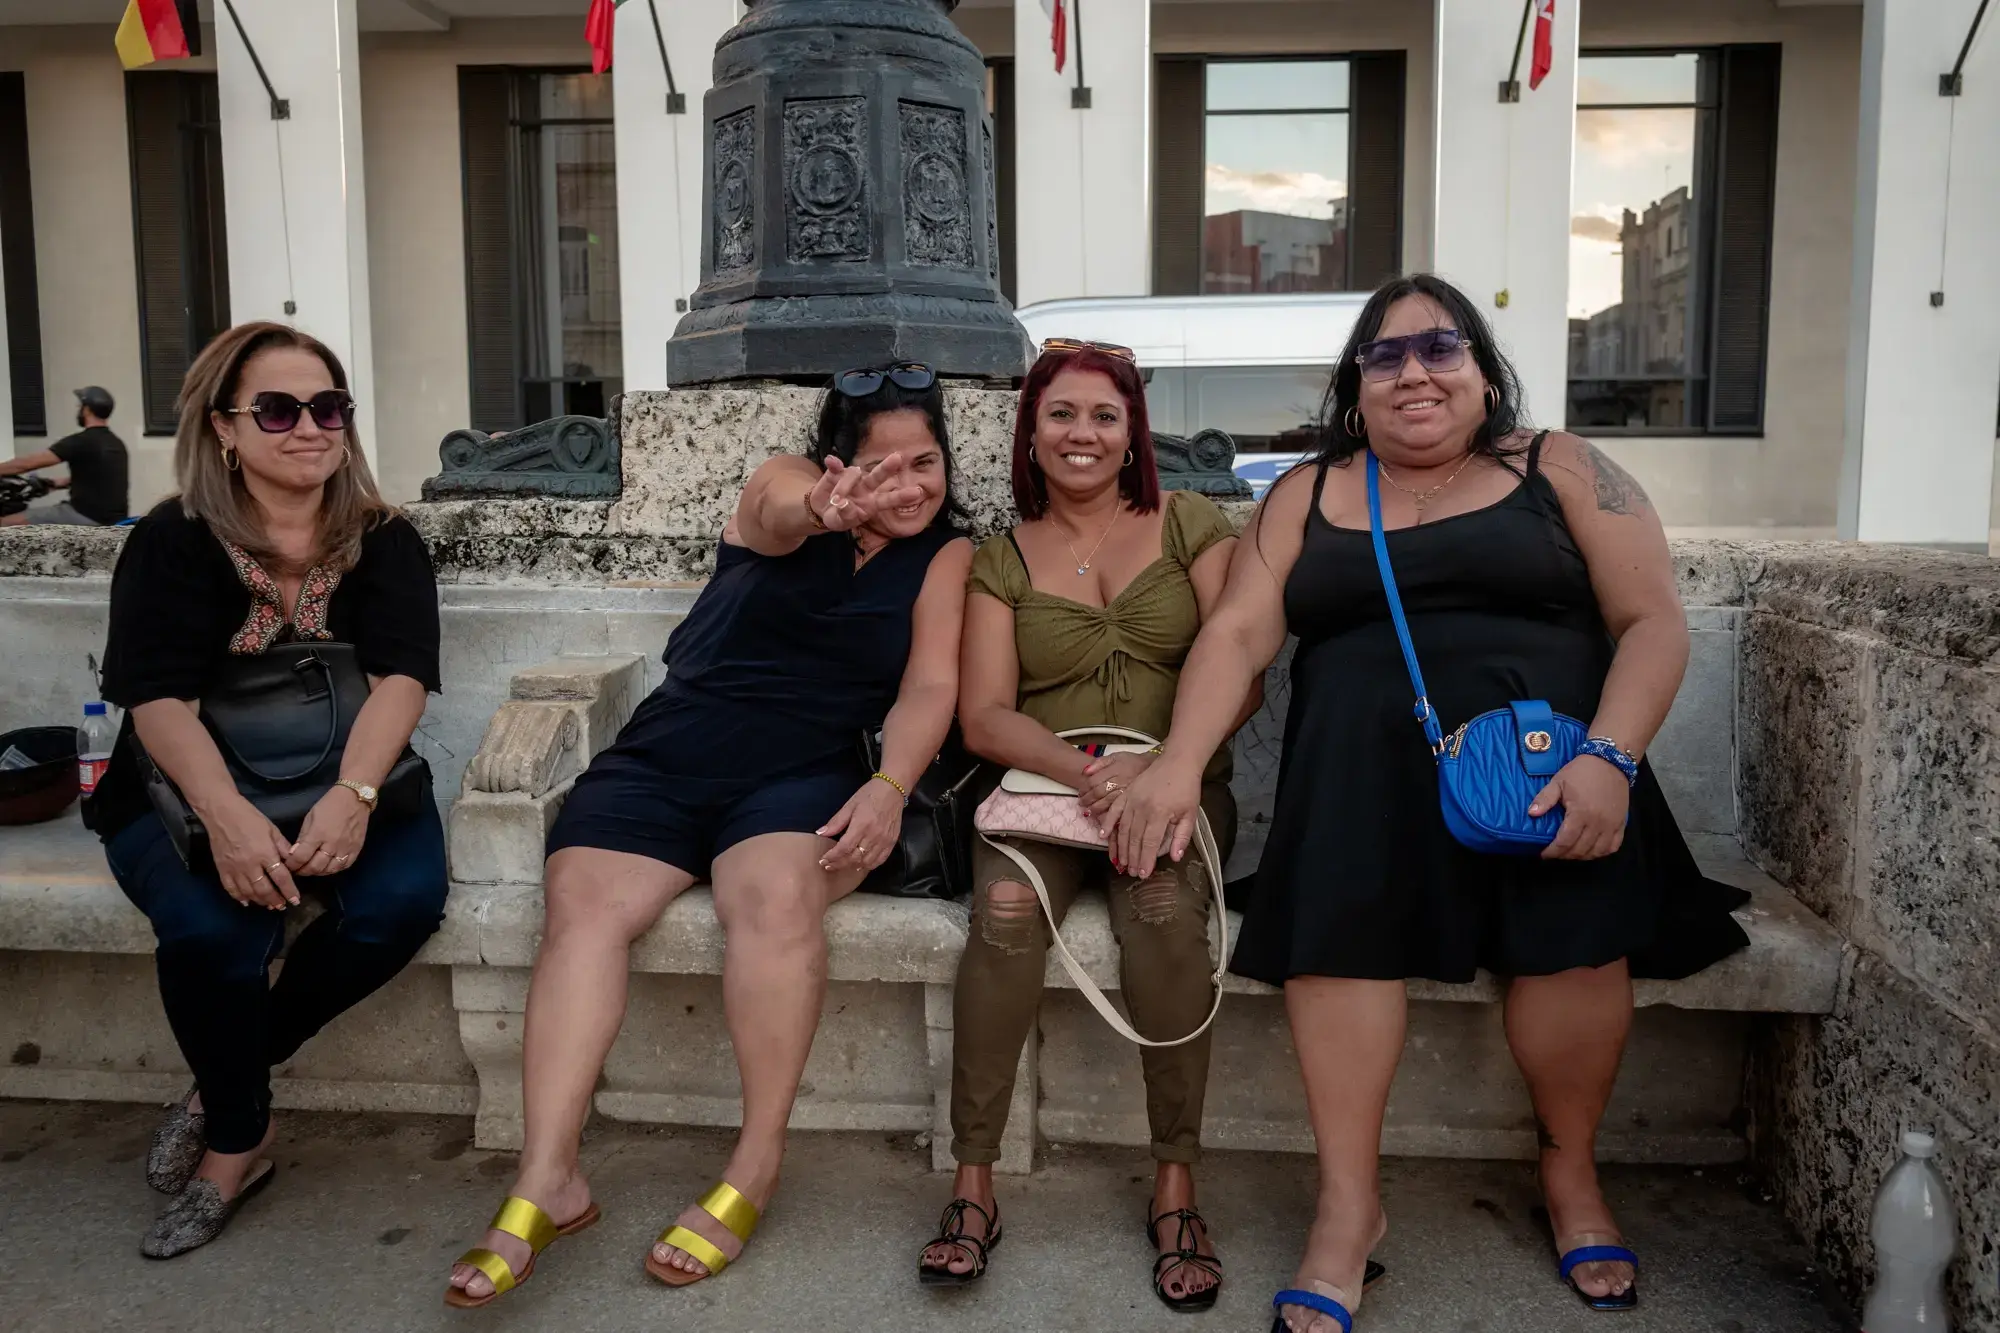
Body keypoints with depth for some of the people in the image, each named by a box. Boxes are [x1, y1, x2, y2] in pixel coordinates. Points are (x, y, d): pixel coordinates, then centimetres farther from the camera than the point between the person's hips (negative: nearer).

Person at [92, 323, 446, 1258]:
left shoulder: (384, 543, 0)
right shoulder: (171, 543, -3)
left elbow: (401, 676, -15)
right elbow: (159, 699, -15)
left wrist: (351, 796, -36)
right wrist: (225, 812, -36)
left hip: (345, 790, 1)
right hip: (191, 796, -1)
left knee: (404, 899, -28)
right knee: (212, 926, -32)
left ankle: (224, 1084, -2)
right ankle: (238, 1138, -3)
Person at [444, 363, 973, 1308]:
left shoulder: (945, 554, 8)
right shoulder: (786, 488, 5)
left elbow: (931, 685, -3)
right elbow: (779, 513, -21)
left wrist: (890, 786, -24)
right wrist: (826, 509, -47)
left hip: (803, 775, -1)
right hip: (668, 754, 1)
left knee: (778, 895, -32)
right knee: (582, 905, -22)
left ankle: (757, 1164, -19)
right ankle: (547, 1179, -20)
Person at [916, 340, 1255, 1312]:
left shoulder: (1190, 526, 10)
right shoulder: (1000, 562, 12)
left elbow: (1242, 676, 0)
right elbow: (984, 716, 1)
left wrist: (1164, 769, -18)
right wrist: (1084, 770, -19)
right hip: (1042, 786, 1)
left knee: (1163, 904, -32)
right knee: (1007, 907, -31)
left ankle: (1175, 1184, -18)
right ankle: (972, 1183, -18)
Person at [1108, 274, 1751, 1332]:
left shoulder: (1560, 471, 12)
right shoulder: (1307, 495, 16)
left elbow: (1653, 622, 4)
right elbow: (1237, 634, 4)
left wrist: (1608, 758, -14)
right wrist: (1179, 763, -12)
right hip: (1363, 753, 1)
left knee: (1576, 910, -27)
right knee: (1339, 909, -27)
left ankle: (1570, 1168, -1)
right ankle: (1348, 1204, -17)